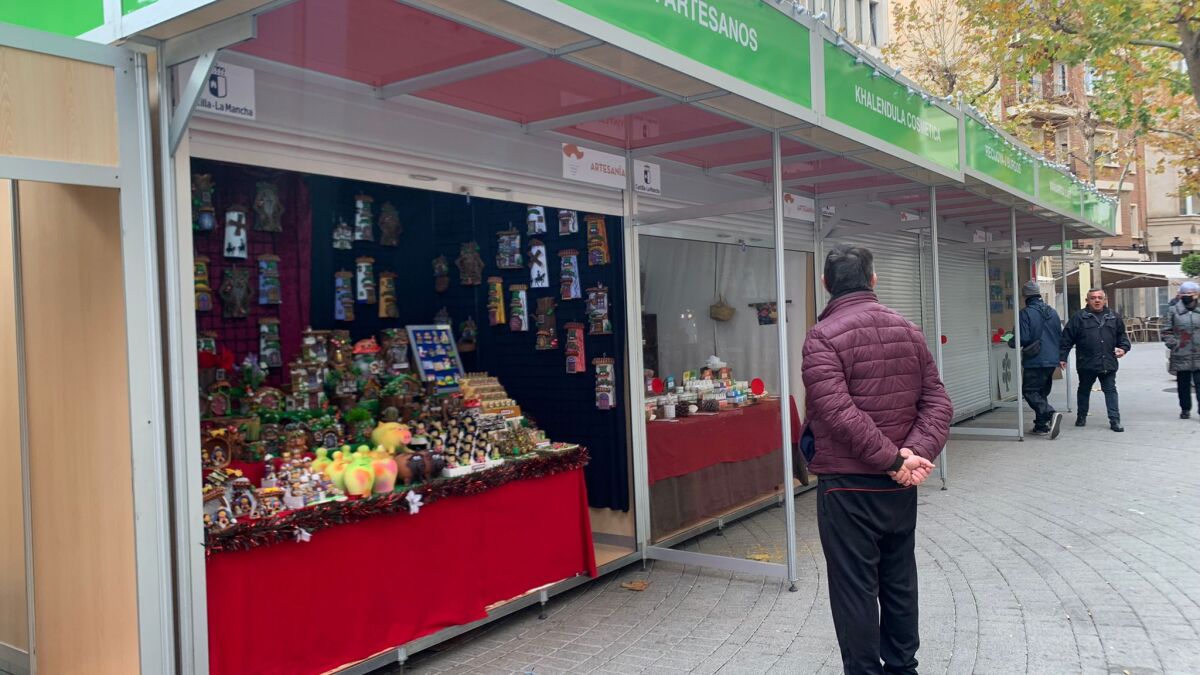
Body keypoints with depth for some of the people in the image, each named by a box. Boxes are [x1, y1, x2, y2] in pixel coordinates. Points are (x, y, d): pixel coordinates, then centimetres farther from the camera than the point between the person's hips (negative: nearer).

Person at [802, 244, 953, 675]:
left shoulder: (823, 336, -14)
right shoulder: (908, 331, 7)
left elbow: (840, 413, -24)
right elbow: (937, 402, 2)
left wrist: (893, 459, -18)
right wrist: (918, 452, -10)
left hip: (847, 486, -7)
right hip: (900, 486, 7)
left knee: (855, 588, 3)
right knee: (899, 580, 19)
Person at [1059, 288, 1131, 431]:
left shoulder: (1114, 317, 8)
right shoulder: (1079, 318, -2)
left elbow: (1122, 336, 19)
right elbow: (1067, 339, -2)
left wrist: (1123, 348, 0)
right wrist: (1062, 357, -6)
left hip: (1108, 364, 2)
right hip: (1086, 364, -2)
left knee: (1110, 391, 2)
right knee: (1084, 391, 13)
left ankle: (1115, 420, 5)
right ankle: (1081, 417, 28)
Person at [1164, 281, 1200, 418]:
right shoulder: (1174, 311, 2)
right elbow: (1166, 331, 5)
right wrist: (1173, 344, -7)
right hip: (1181, 356, 0)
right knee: (1183, 384, 10)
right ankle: (1185, 409, 21)